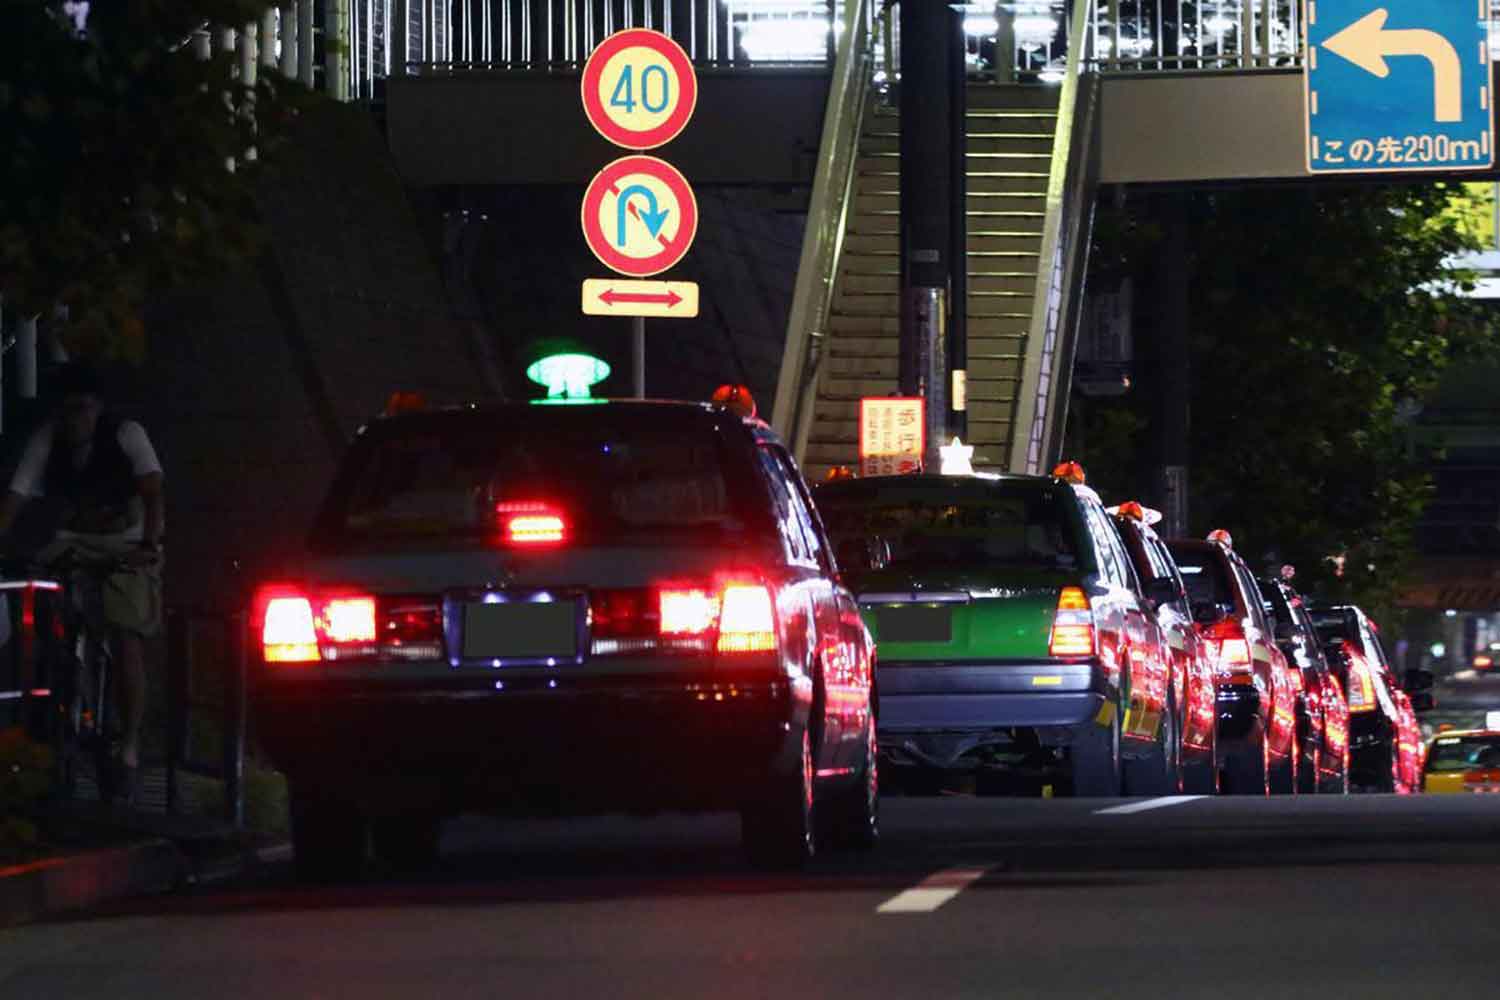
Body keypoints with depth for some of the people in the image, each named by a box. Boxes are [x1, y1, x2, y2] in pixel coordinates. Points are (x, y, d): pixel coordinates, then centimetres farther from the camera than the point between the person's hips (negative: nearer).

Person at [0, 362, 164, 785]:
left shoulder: (127, 435, -14)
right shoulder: (47, 441, -7)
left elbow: (152, 491, -24)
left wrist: (150, 543, -39)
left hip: (128, 551, -3)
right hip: (73, 546, 3)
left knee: (127, 642, -14)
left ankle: (130, 746, -6)